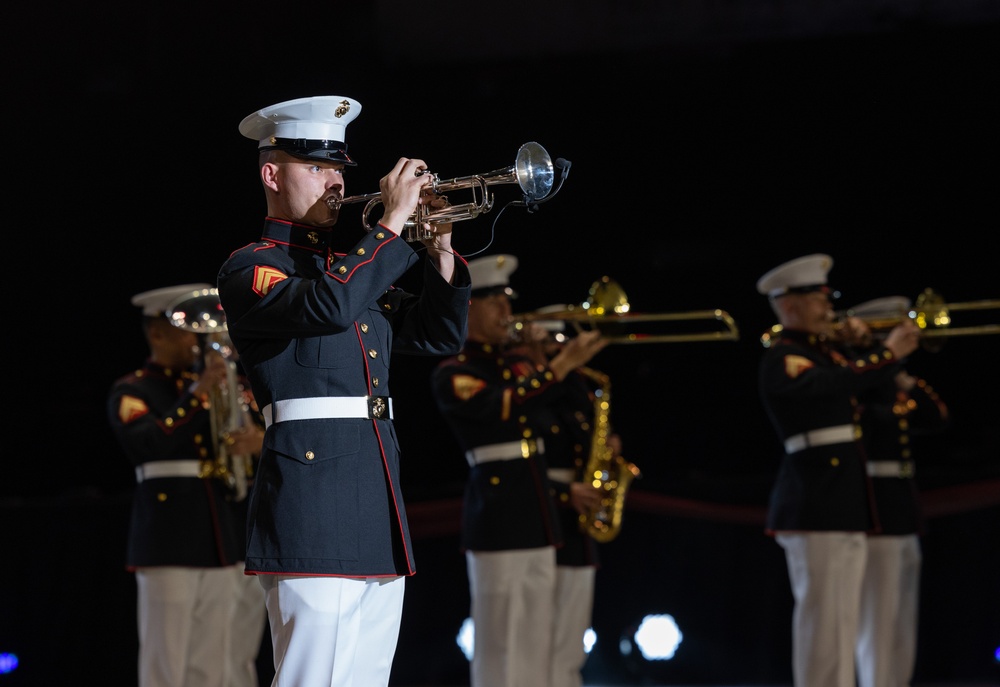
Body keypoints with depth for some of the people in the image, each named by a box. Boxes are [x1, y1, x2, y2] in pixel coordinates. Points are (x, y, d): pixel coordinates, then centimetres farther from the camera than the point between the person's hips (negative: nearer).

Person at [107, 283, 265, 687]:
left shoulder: (214, 386, 17)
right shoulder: (131, 392, -1)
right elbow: (150, 444, -19)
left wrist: (257, 442, -10)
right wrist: (197, 392, -21)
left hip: (221, 542, 6)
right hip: (168, 544, -6)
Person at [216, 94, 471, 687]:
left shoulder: (352, 264, 23)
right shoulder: (249, 269, -1)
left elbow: (440, 336, 21)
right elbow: (330, 304, -22)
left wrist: (439, 249, 7)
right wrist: (393, 222, -16)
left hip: (377, 499, 8)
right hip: (312, 490, -8)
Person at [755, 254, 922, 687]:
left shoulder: (825, 350, 18)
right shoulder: (782, 358, -10)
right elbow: (832, 384, -27)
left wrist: (860, 348, 6)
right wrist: (888, 352, -24)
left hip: (846, 505, 10)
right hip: (815, 504, -10)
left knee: (842, 619, 11)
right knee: (824, 616, -10)